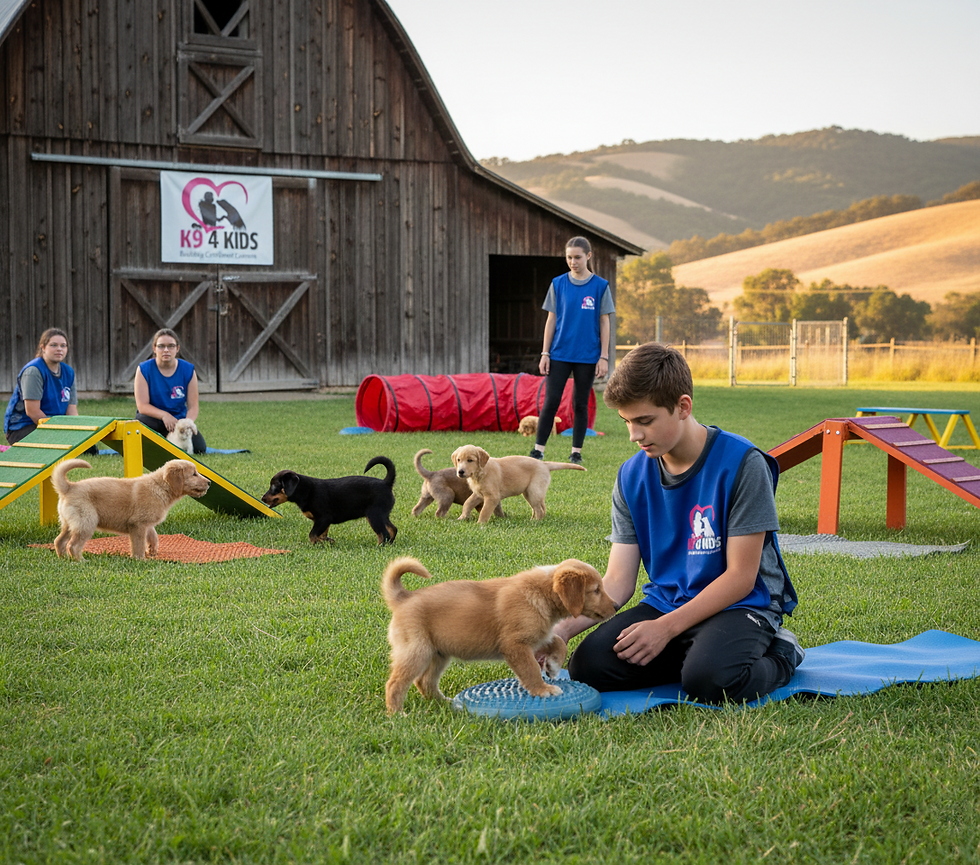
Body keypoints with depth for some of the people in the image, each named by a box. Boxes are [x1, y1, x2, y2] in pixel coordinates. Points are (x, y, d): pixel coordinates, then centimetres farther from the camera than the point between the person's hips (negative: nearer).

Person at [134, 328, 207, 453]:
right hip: (152, 418, -2)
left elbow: (193, 406, -6)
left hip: (179, 418, 2)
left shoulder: (188, 370, -3)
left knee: (199, 448, -20)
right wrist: (164, 415, -34)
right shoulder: (144, 369, -9)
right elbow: (142, 406, -16)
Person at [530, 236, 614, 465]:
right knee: (550, 401, -5)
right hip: (560, 354, 1)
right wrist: (545, 354, 2)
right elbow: (551, 320, 7)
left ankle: (576, 453, 15)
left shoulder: (600, 286, 1)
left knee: (581, 404, 6)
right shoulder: (558, 284, 5)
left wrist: (604, 357, -3)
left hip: (587, 356, -1)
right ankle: (538, 450, -1)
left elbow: (604, 323, 2)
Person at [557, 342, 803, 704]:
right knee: (587, 665, -21)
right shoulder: (631, 477, 2)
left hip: (742, 605, -5)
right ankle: (693, 652, 2)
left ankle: (779, 654, -3)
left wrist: (666, 627, -21)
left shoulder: (741, 463, -15)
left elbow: (740, 577, -14)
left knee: (710, 678, -37)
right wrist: (562, 628, -17)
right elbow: (617, 581, 0)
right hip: (665, 602, 5)